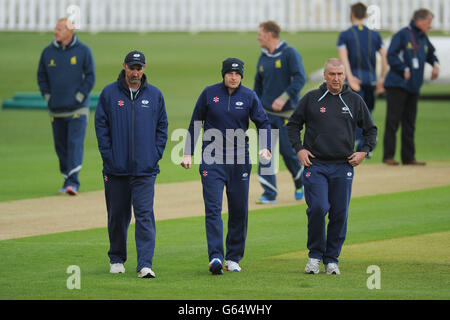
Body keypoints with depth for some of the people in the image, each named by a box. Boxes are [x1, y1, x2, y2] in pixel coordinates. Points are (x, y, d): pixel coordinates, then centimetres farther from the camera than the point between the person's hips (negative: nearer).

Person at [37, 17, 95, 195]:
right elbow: (41, 77, 14)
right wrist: (48, 97, 3)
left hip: (78, 109, -4)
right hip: (56, 110, 4)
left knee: (75, 144, -13)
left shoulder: (83, 51, -2)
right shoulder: (48, 52, 6)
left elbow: (90, 77, -1)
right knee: (60, 146, 8)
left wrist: (79, 97, -9)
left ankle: (73, 182, -18)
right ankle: (68, 180, 20)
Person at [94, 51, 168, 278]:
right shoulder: (109, 93, 3)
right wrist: (108, 155, -5)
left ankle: (145, 264, -14)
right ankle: (116, 259, 26)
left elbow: (162, 126, 12)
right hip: (116, 168, 0)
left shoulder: (154, 95, 8)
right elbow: (101, 125, 3)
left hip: (145, 168, 0)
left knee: (145, 215, -9)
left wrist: (156, 155, 1)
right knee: (117, 215, 9)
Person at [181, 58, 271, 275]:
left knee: (239, 210, 5)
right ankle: (215, 257, -18)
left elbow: (263, 123, 4)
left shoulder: (249, 97, 4)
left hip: (240, 161, 2)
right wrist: (188, 153, 3)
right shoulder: (209, 94, 3)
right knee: (213, 208, -12)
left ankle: (233, 258, 16)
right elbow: (195, 124, 8)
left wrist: (265, 147, -13)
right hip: (212, 160, -2)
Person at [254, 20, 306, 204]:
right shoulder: (263, 58, 12)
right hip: (266, 113, 5)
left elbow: (300, 78, -18)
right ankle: (269, 193, -4)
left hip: (287, 113, -5)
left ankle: (300, 182, 26)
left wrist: (284, 98, -28)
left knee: (288, 150, -2)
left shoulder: (290, 54, -8)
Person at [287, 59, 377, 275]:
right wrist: (299, 148, 1)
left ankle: (332, 259, 11)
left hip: (343, 167, 2)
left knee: (339, 214, 0)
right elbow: (293, 125, 15)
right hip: (315, 165, -2)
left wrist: (364, 151, 3)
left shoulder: (355, 101, 8)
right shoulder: (311, 99, 6)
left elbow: (371, 129, 18)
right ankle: (315, 255, 2)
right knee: (317, 208, -15)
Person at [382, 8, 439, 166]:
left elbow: (430, 54, 29)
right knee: (393, 120, -6)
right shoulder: (402, 35, -9)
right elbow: (391, 57, -13)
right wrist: (405, 70, -16)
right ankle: (388, 156, -4)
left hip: (413, 87, 8)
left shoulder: (424, 39, 13)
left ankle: (408, 157, 12)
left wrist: (435, 64, 9)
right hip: (397, 85, -8)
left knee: (409, 123, 9)